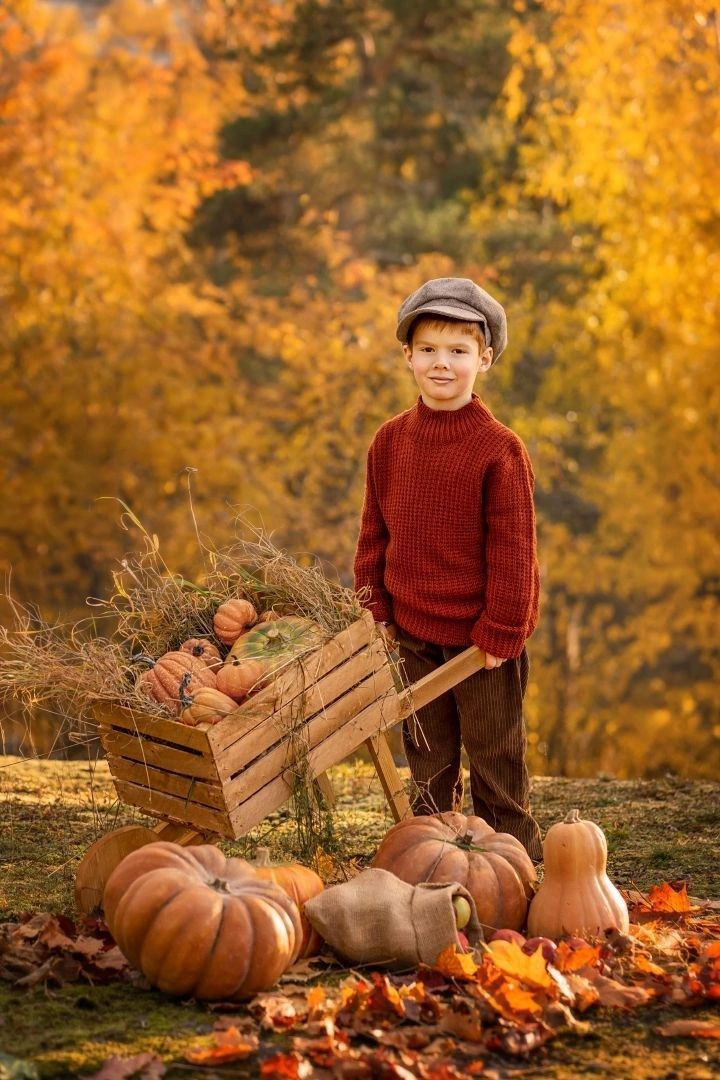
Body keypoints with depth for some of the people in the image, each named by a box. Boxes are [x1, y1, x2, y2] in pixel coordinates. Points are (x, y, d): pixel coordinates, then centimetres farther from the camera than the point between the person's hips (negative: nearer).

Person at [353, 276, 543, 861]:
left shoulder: (500, 448, -14)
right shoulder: (391, 440, 1)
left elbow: (513, 548, -13)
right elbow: (375, 532, 9)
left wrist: (502, 632, -13)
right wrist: (377, 608, 4)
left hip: (482, 635, -5)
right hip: (414, 630, 5)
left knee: (495, 759, 8)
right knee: (428, 758, 18)